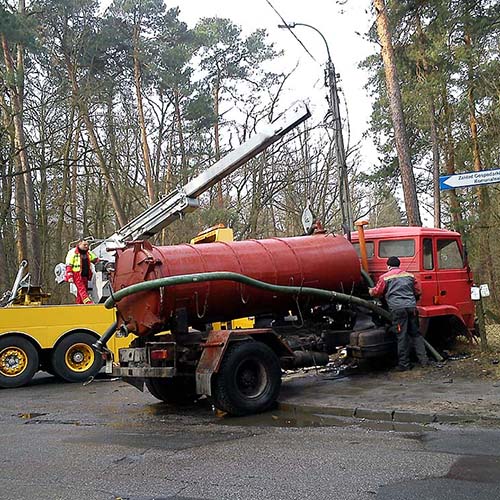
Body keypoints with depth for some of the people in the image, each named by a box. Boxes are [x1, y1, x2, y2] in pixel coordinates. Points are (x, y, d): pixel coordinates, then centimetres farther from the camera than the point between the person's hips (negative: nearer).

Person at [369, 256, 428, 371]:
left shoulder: (385, 277, 5)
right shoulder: (409, 275, 17)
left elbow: (377, 292, 10)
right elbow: (418, 291, 20)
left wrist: (371, 291, 31)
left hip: (398, 308, -4)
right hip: (411, 307, 4)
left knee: (402, 337, 0)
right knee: (416, 334, 14)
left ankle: (404, 364, 4)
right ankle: (423, 360, 12)